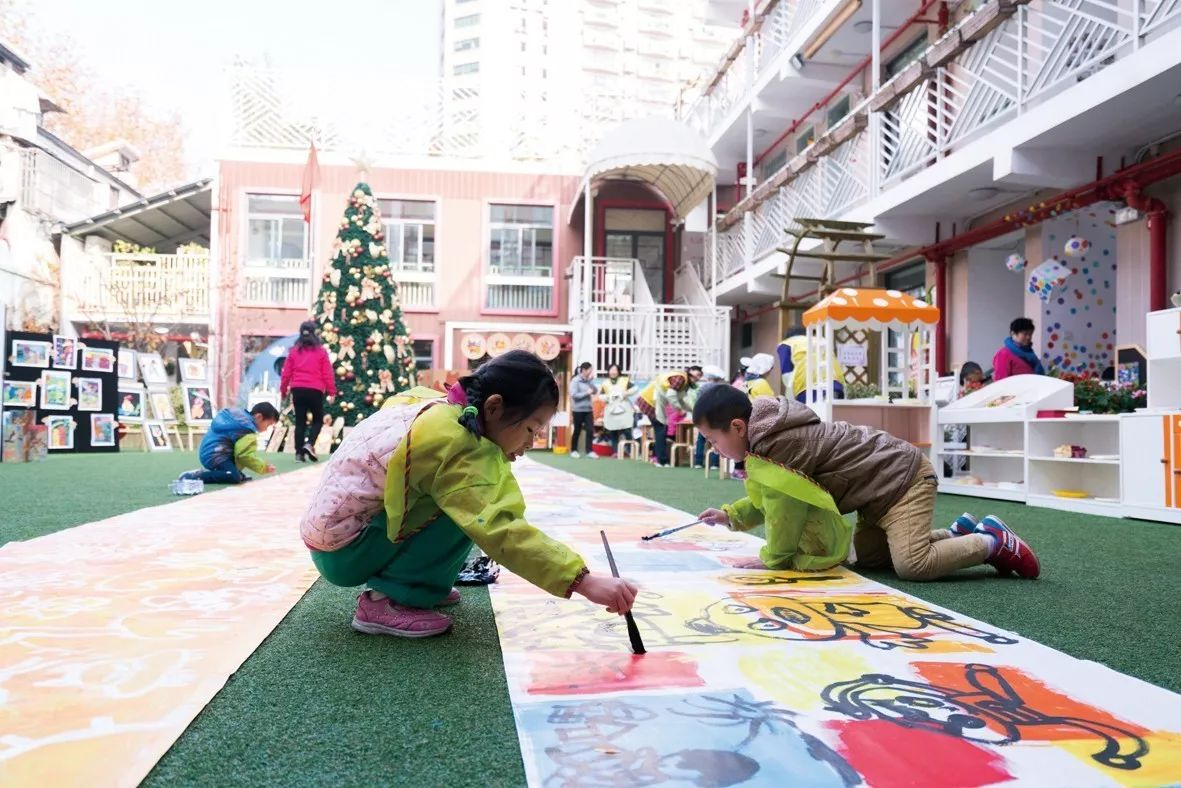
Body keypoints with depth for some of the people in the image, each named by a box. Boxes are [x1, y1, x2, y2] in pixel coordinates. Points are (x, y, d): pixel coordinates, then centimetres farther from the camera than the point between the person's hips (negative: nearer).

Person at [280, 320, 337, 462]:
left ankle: (299, 452, 4)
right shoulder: (320, 351, 1)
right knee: (318, 420, 11)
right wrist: (332, 391, 2)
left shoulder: (294, 351, 8)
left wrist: (283, 390, 16)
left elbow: (286, 372, 8)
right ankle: (309, 444, -11)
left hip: (297, 390, 2)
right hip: (315, 390, -2)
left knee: (300, 421, 8)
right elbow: (327, 373, -1)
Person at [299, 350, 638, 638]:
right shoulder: (457, 446, -27)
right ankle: (387, 600, -11)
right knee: (468, 512, -21)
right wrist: (583, 580, -39)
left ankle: (416, 583, 11)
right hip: (343, 551, -9)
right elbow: (500, 531, -36)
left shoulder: (433, 404, -1)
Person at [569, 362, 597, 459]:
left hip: (588, 409, 5)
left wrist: (591, 380, -7)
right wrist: (587, 393, -16)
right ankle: (574, 450, 19)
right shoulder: (575, 381, -10)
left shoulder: (589, 380, 8)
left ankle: (589, 451, 4)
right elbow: (574, 395, -17)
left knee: (590, 430, 0)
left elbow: (595, 391, 1)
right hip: (578, 410, -5)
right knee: (577, 431, 6)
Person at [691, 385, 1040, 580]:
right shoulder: (767, 435, 5)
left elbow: (785, 509, -23)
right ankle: (959, 533, 21)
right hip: (884, 481, 11)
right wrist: (730, 515, 8)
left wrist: (773, 558, -9)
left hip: (904, 477, -11)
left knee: (912, 565, -20)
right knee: (866, 556, 12)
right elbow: (773, 498, 17)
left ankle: (995, 543, 2)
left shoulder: (777, 446, -27)